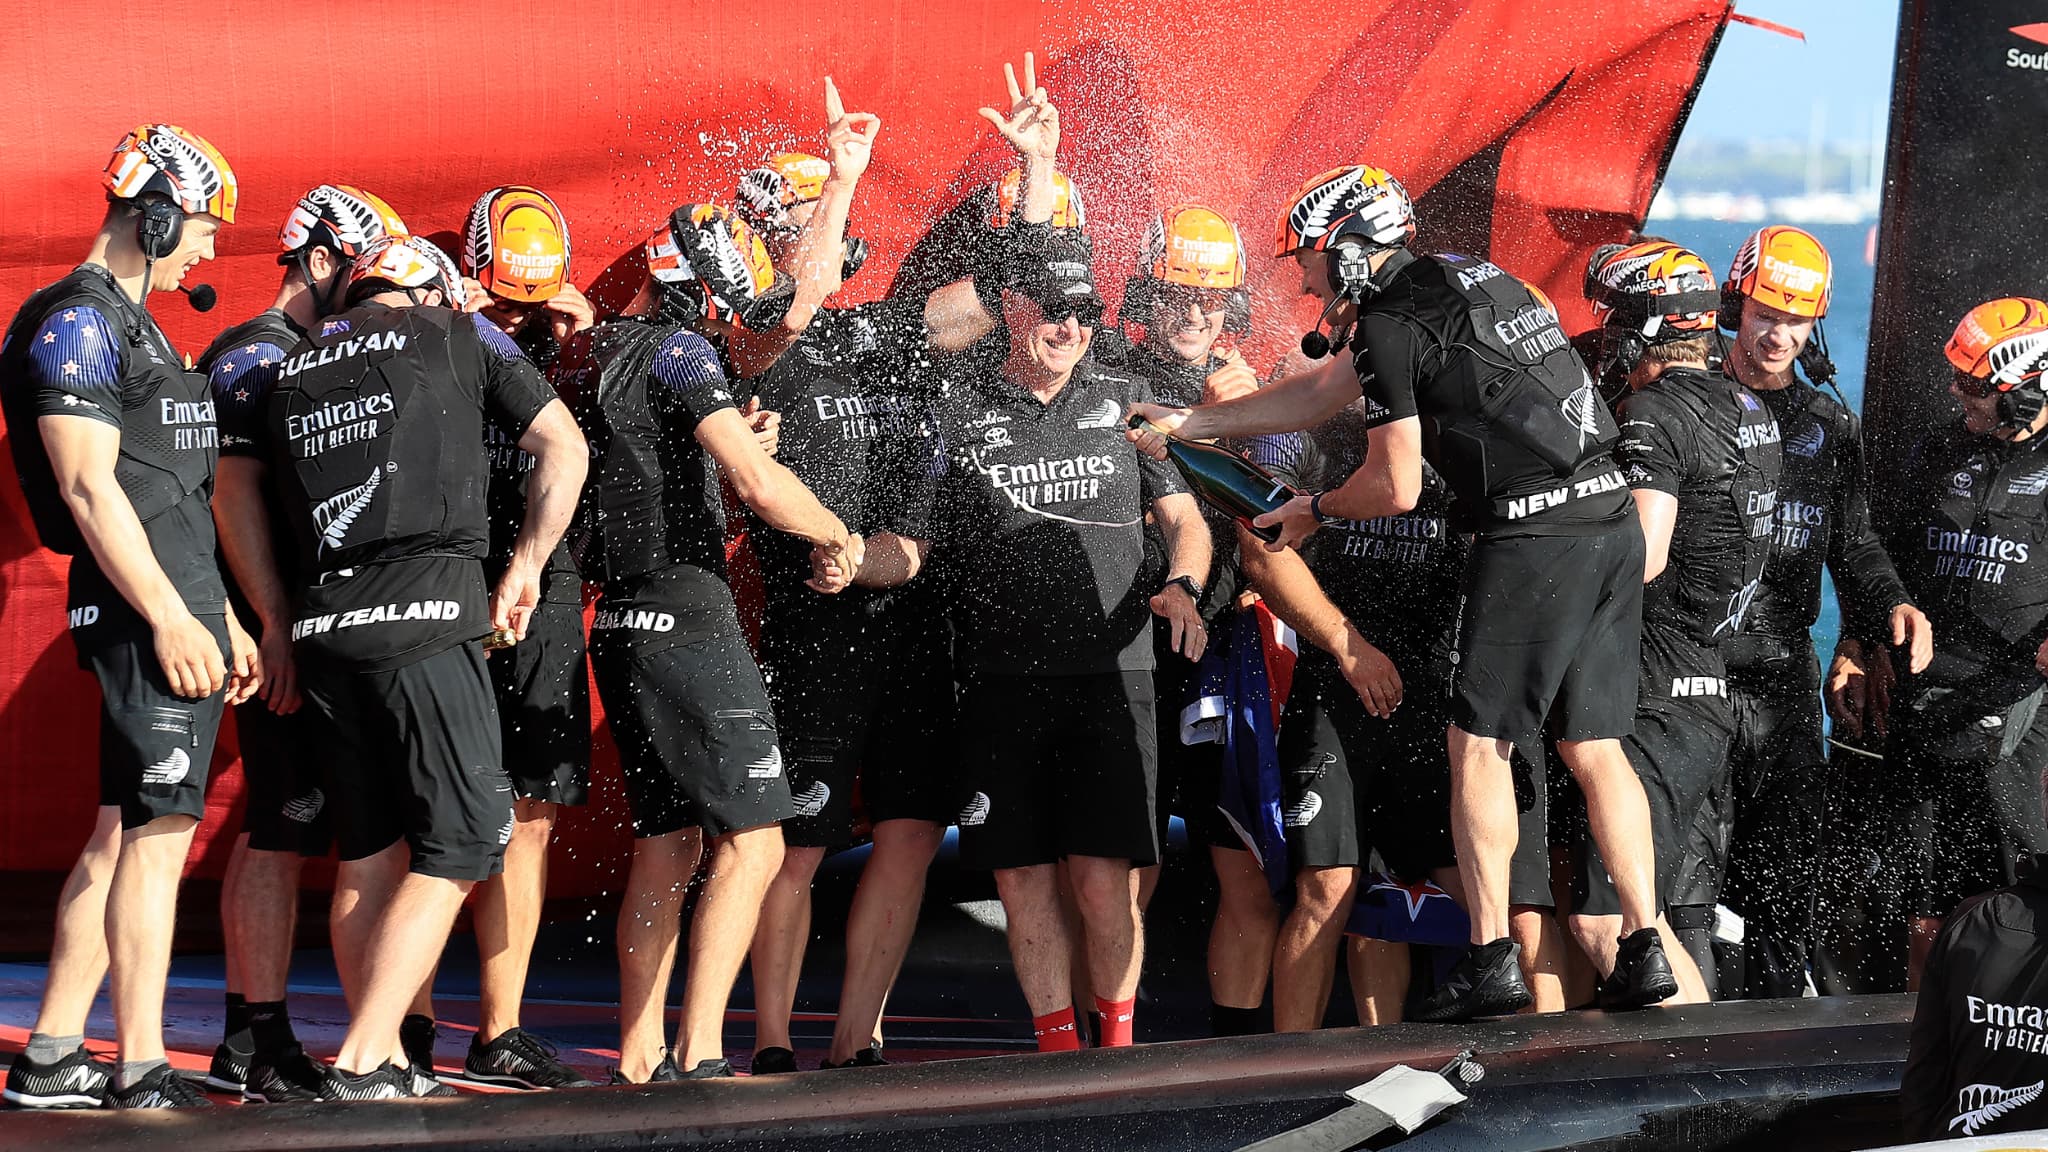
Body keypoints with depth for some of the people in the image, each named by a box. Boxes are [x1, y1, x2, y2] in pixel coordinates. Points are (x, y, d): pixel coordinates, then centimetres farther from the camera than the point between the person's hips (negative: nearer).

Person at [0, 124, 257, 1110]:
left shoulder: (130, 324, 22)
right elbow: (89, 488, -17)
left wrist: (223, 621, 24)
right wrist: (169, 618, -20)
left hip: (179, 609, 10)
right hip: (142, 611, -10)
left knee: (124, 833, 11)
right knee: (156, 831, -9)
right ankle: (142, 1074, -8)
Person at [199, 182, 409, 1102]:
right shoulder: (251, 358, -9)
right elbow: (236, 493, -17)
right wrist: (276, 625, -22)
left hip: (334, 626, 10)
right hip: (281, 627, -10)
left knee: (272, 832, 11)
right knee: (284, 828, -10)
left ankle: (244, 1043, 15)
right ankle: (266, 1045, -9)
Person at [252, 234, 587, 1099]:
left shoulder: (293, 367, 19)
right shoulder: (459, 336, 8)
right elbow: (564, 450, 5)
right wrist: (525, 568, 11)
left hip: (322, 618, 5)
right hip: (426, 610, -5)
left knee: (367, 852, 12)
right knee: (460, 845, -3)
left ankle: (388, 1063, 13)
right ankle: (360, 1066, -13)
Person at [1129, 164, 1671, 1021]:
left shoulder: (1392, 323, -7)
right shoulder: (1466, 280, 22)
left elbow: (1397, 487, -5)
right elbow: (1315, 395, 28)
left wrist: (1314, 510, 15)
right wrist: (1182, 424, 31)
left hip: (1532, 539, -8)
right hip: (1611, 525, 8)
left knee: (1478, 745, 0)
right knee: (1595, 750, 11)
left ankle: (1491, 962, -3)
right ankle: (1645, 950, 8)